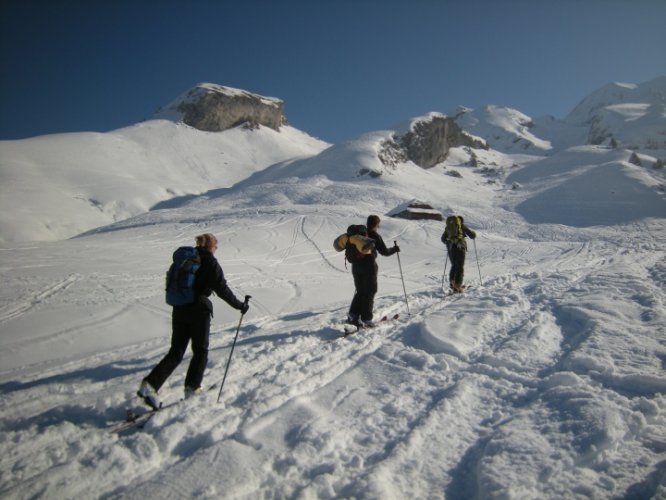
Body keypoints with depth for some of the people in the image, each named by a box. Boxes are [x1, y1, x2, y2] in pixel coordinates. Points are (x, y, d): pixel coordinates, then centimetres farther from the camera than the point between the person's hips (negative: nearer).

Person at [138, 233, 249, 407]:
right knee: (200, 351, 13)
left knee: (176, 352, 10)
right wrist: (239, 305, -2)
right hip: (199, 311, -6)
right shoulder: (210, 263, -7)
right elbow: (222, 289, -11)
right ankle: (192, 387, 14)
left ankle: (150, 383, -4)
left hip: (179, 310, 6)